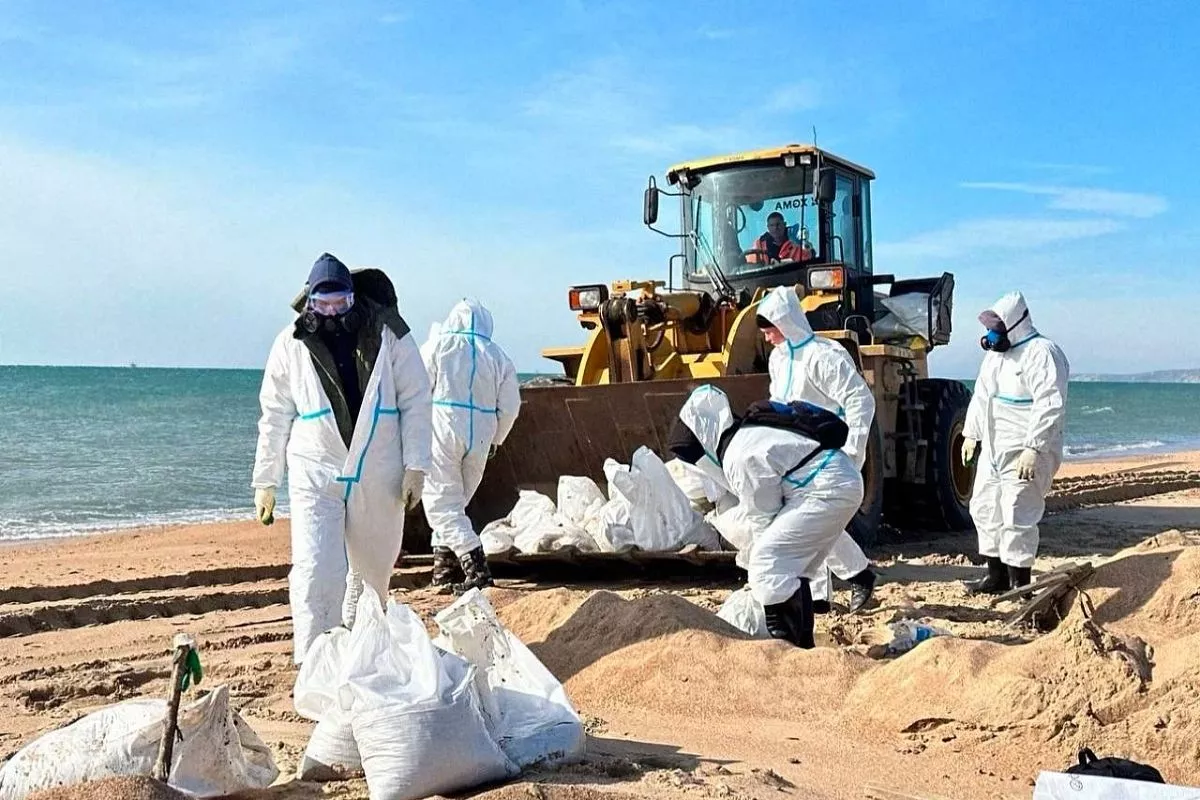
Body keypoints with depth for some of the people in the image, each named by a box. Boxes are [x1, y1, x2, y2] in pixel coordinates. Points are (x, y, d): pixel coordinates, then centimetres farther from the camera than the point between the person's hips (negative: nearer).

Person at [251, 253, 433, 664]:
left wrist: (415, 464, -6)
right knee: (315, 573, -11)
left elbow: (416, 400, 0)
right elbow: (275, 416, 6)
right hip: (315, 476, -1)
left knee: (373, 571, 14)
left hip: (378, 478, 1)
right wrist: (265, 480, 6)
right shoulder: (291, 344, 0)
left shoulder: (389, 334, -3)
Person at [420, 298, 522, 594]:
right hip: (480, 438, 4)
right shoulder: (499, 356, 9)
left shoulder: (439, 345, 0)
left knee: (442, 503, -3)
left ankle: (476, 568, -16)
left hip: (443, 432, -4)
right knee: (455, 502, 19)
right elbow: (510, 407, 7)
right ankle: (446, 567, 21)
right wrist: (495, 440, 22)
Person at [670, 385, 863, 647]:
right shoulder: (748, 434, 12)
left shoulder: (741, 456, -19)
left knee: (768, 564, -11)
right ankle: (802, 644, 26)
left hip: (827, 491, -11)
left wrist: (759, 566, 4)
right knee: (791, 569, 17)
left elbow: (762, 517, -10)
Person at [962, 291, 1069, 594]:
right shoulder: (995, 352, 14)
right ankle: (997, 577, 26)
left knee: (1017, 517, -10)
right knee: (985, 509, 14)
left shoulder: (1041, 354, -16)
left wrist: (1033, 448, -28)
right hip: (993, 449, 10)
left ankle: (1020, 585, 0)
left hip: (1025, 453, -10)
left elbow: (1050, 406, -24)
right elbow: (981, 395, 23)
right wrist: (971, 433, 20)